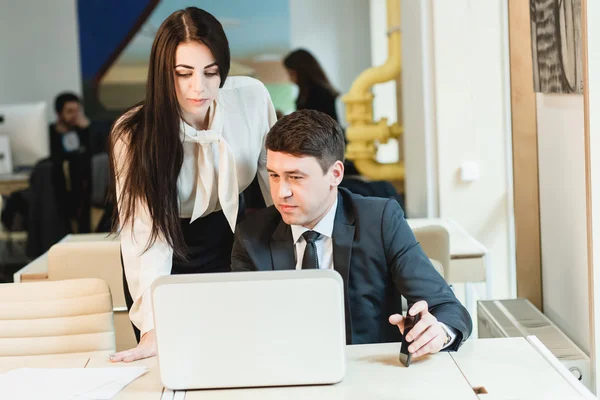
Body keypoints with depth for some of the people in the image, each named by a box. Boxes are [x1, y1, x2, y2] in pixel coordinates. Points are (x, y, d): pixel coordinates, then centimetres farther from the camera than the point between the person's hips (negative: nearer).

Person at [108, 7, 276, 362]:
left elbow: (275, 176, -6)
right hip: (172, 262, -2)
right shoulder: (134, 135, -26)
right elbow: (145, 235, -31)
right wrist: (153, 329, -40)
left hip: (232, 236, 2)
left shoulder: (252, 97, -20)